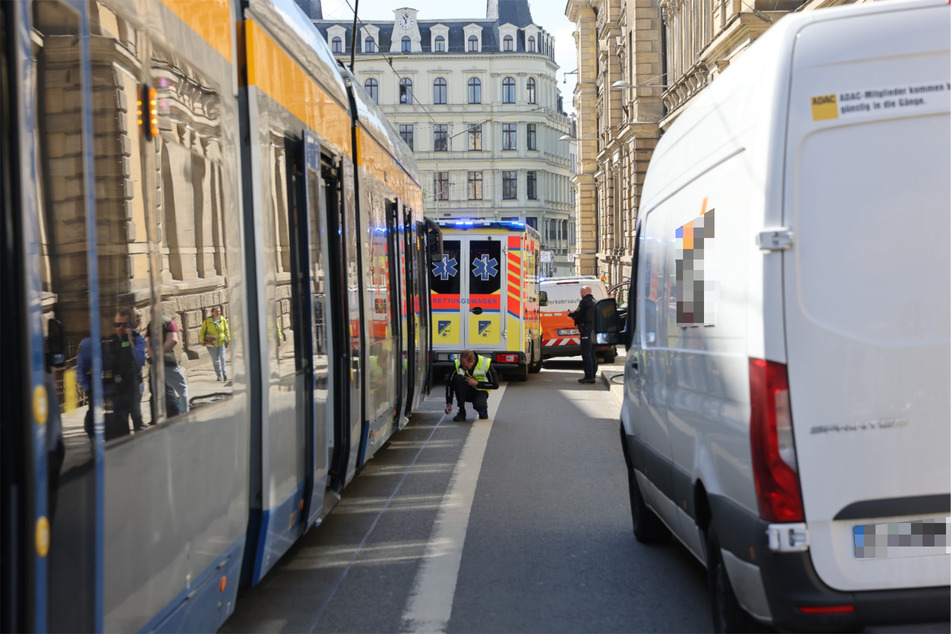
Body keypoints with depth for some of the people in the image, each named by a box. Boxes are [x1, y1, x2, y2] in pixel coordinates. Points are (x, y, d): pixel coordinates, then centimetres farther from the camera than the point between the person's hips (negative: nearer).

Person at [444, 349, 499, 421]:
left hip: (480, 391, -2)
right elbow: (450, 383, -12)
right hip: (466, 391, 2)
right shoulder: (458, 363, -18)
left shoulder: (485, 363, -20)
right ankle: (461, 412, -19)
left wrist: (477, 383, -20)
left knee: (479, 405, -37)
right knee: (458, 378, -31)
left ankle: (483, 411, 5)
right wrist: (449, 404, -18)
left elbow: (495, 385, -11)